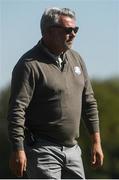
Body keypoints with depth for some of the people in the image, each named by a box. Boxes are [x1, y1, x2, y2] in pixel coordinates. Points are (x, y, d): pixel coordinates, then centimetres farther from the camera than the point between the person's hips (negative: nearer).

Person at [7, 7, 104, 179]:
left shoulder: (76, 59, 12)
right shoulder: (30, 65, -12)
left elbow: (89, 102, 18)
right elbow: (17, 110, -16)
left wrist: (96, 142, 14)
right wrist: (18, 150, -22)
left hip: (72, 149, 7)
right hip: (42, 150, -7)